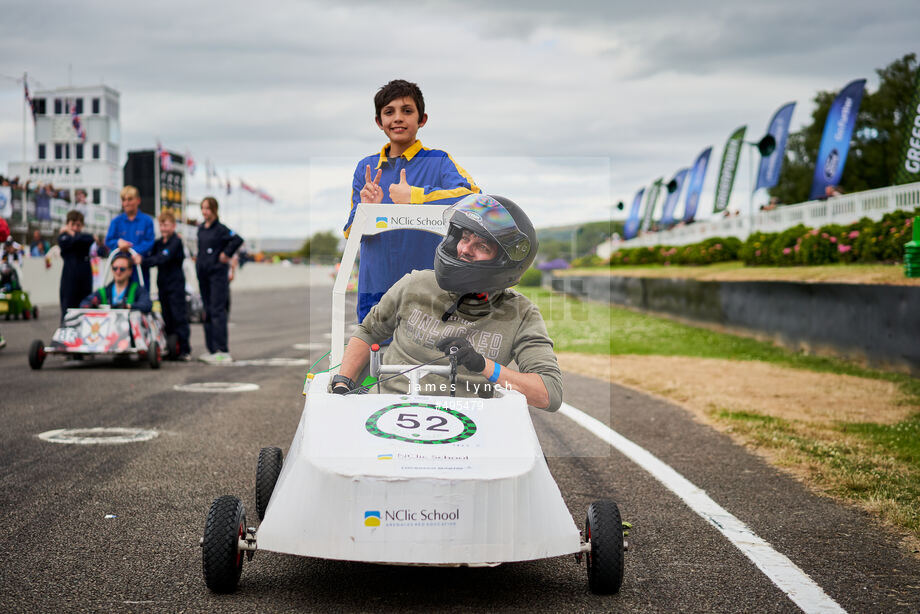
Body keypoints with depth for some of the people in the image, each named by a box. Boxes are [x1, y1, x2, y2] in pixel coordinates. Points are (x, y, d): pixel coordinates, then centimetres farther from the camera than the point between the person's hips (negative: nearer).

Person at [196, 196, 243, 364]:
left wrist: (226, 254, -16)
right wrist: (199, 263, 14)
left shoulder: (220, 229, -11)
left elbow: (238, 239, -25)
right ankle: (212, 349, 17)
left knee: (217, 311, -11)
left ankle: (223, 351, -11)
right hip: (203, 274, 8)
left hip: (218, 274, -8)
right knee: (208, 311, 10)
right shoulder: (201, 229, 12)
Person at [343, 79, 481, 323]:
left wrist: (413, 196, -23)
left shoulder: (438, 162, -2)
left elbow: (474, 195, -22)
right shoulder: (366, 167, 10)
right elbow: (351, 234, 9)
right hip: (373, 288, 3)